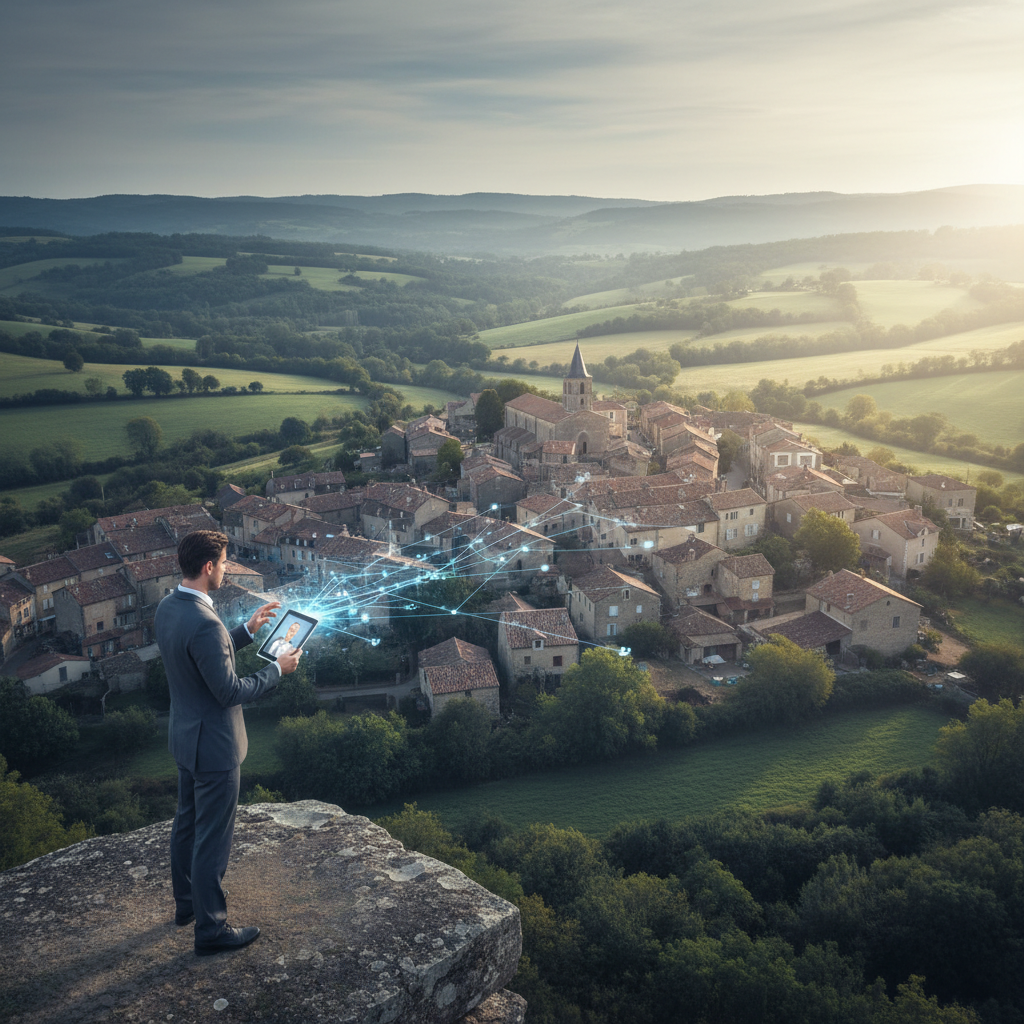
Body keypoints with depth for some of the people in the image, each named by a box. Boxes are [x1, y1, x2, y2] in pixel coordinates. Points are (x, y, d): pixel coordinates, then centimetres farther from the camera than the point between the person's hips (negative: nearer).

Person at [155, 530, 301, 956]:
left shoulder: (167, 607, -1)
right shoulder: (204, 624, -32)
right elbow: (229, 692, -25)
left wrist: (248, 631, 11)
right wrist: (277, 669, -14)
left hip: (185, 734, 10)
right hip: (214, 744, -10)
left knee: (187, 822, 25)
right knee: (213, 838, 6)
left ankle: (186, 902, 44)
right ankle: (210, 929, 21)